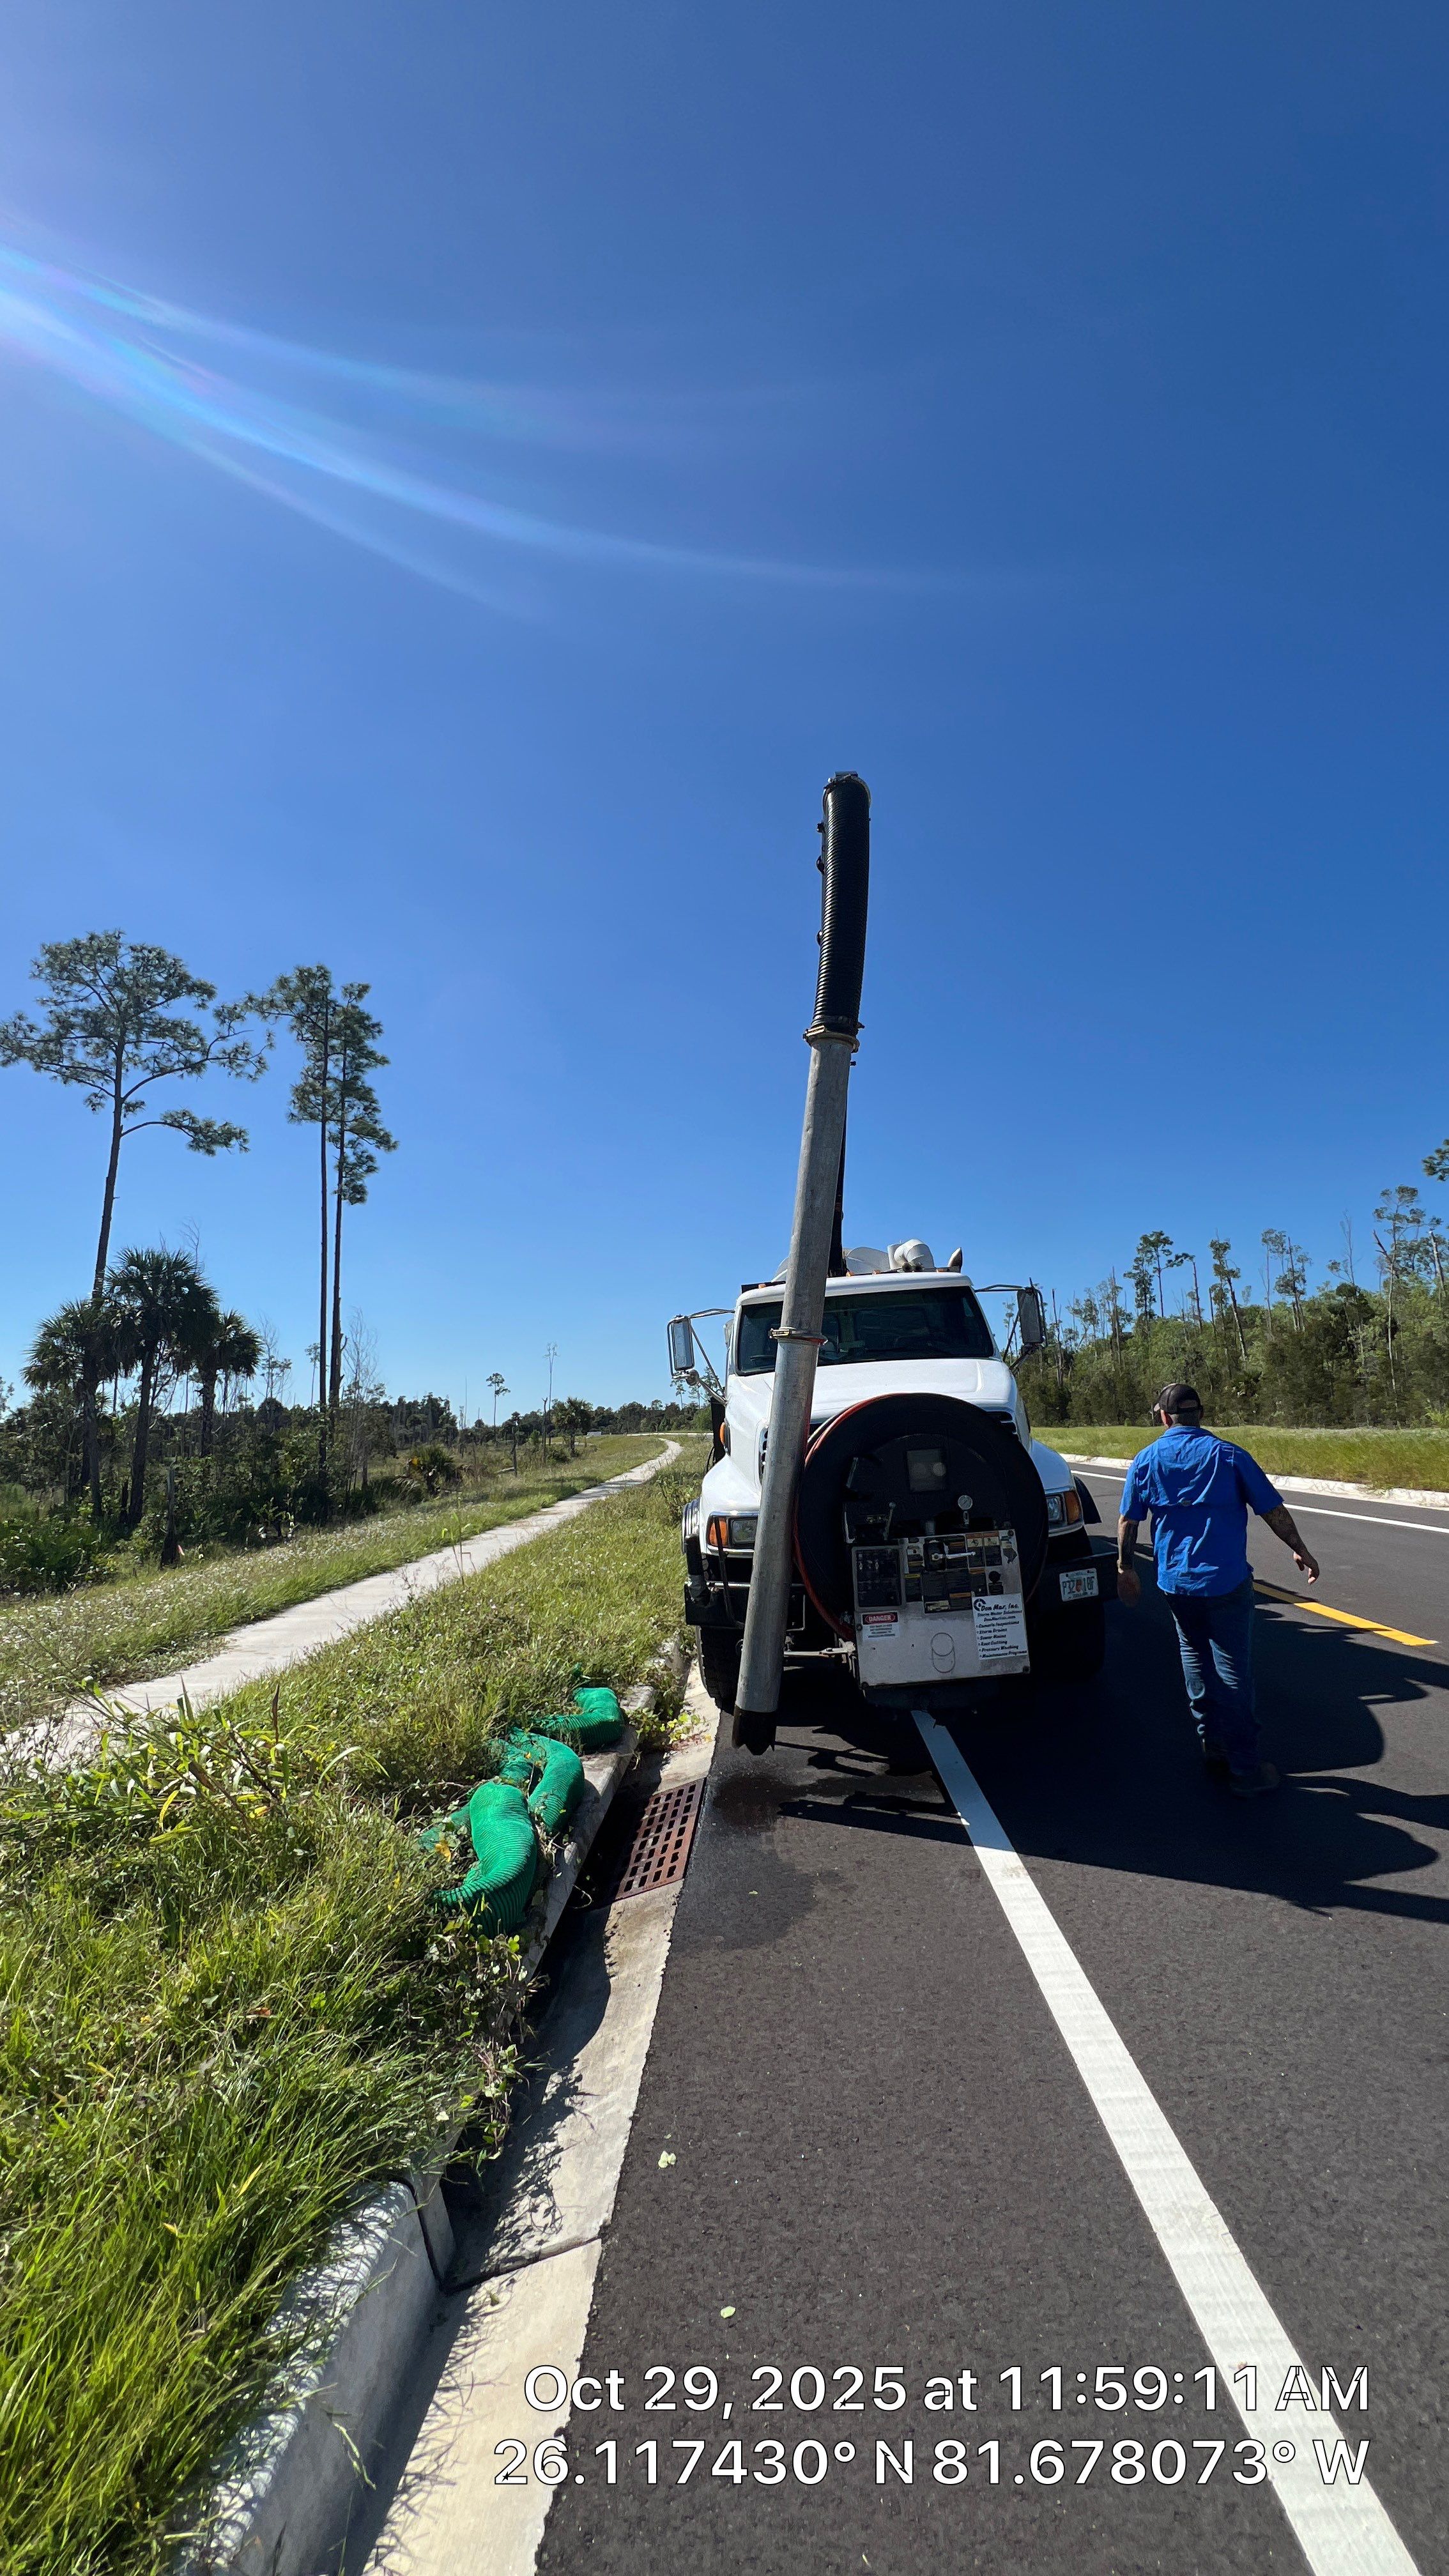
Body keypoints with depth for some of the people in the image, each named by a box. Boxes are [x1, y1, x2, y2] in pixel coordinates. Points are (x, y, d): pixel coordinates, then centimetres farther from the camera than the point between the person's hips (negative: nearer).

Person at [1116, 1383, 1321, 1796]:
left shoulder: (1146, 1461, 1)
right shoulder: (1228, 1455, -6)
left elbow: (1128, 1522, 4)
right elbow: (1274, 1510, -2)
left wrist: (1126, 1567, 16)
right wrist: (1299, 1550, 14)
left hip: (1176, 1583, 3)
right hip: (1227, 1582, -3)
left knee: (1196, 1664, 18)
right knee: (1233, 1673, 1)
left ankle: (1213, 1746, 24)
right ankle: (1245, 1768, 4)